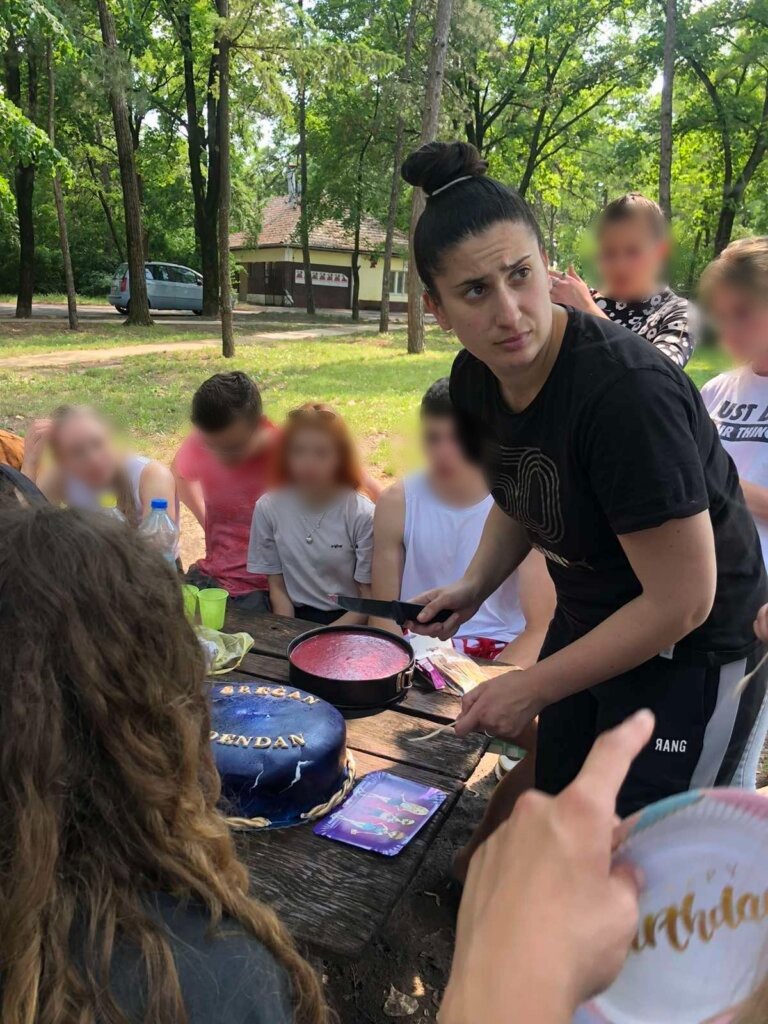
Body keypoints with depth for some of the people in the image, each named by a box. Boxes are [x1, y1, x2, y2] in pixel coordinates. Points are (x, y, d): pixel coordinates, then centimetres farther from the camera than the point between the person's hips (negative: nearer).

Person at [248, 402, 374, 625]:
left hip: (348, 621, -2)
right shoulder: (268, 508, -3)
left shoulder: (362, 514, -11)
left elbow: (370, 599, -5)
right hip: (296, 619, 2)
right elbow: (277, 586, 4)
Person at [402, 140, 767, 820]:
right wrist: (474, 586, -7)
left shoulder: (627, 391, -33)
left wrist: (532, 688, -20)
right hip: (588, 625, 7)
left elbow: (681, 602, -27)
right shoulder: (474, 380, -9)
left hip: (691, 655, -7)